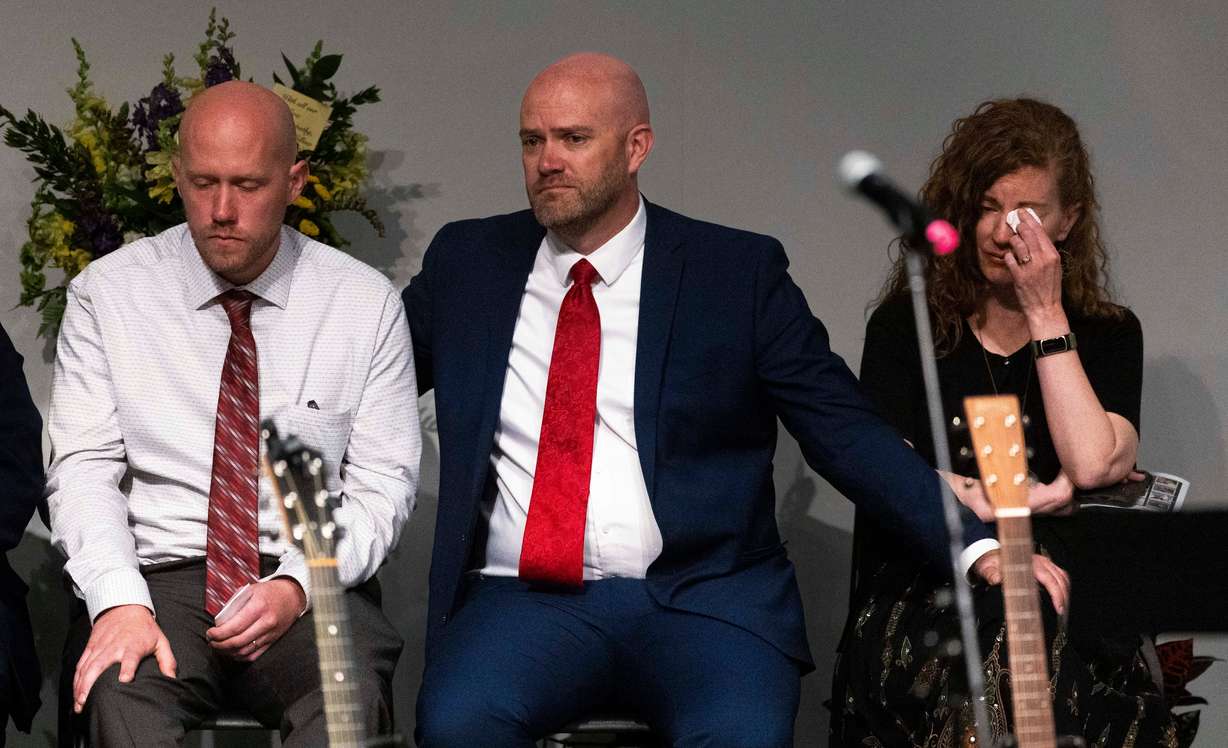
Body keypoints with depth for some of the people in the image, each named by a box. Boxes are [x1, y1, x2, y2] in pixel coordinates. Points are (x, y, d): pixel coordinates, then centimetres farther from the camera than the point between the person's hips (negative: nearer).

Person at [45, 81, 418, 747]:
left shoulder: (364, 303, 7)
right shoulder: (107, 294, 7)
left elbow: (383, 483, 4)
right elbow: (83, 467, 1)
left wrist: (297, 584, -14)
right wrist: (119, 601, -17)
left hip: (311, 588, 0)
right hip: (159, 576, 0)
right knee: (118, 692, -35)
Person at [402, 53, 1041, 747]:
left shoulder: (738, 272, 6)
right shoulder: (466, 262, 13)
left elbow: (844, 431, 2)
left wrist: (971, 536, -11)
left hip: (703, 596, -1)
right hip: (524, 598, 1)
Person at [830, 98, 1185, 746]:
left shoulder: (1108, 335, 11)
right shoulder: (903, 328, 10)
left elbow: (1093, 465, -8)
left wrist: (1045, 315, -4)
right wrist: (1048, 495, -2)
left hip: (1067, 623, 1)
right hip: (925, 613, -1)